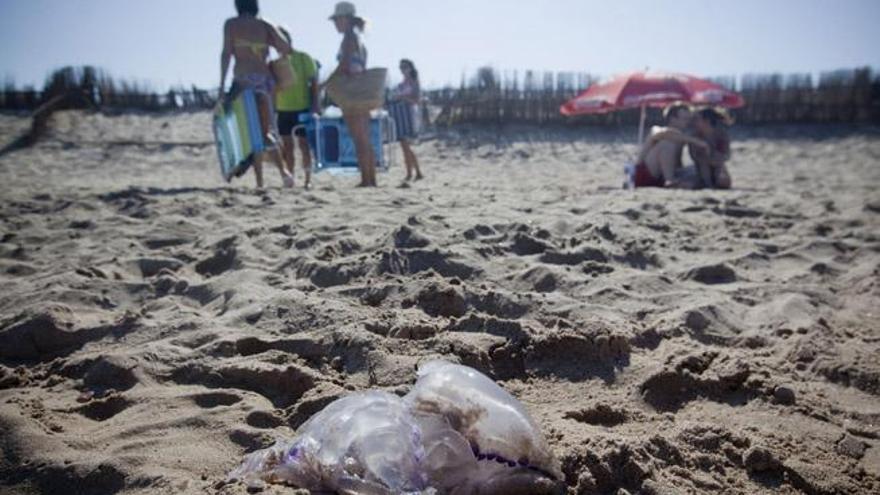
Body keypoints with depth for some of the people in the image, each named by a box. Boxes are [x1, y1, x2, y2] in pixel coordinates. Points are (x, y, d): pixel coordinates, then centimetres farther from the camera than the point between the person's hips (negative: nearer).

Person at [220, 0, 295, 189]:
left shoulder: (231, 24, 5)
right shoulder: (265, 26, 12)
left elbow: (226, 54, -3)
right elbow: (286, 49, 3)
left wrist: (222, 83, -1)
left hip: (245, 79, -3)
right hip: (266, 78, 3)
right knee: (267, 130, 10)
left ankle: (259, 180, -8)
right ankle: (283, 170, -3)